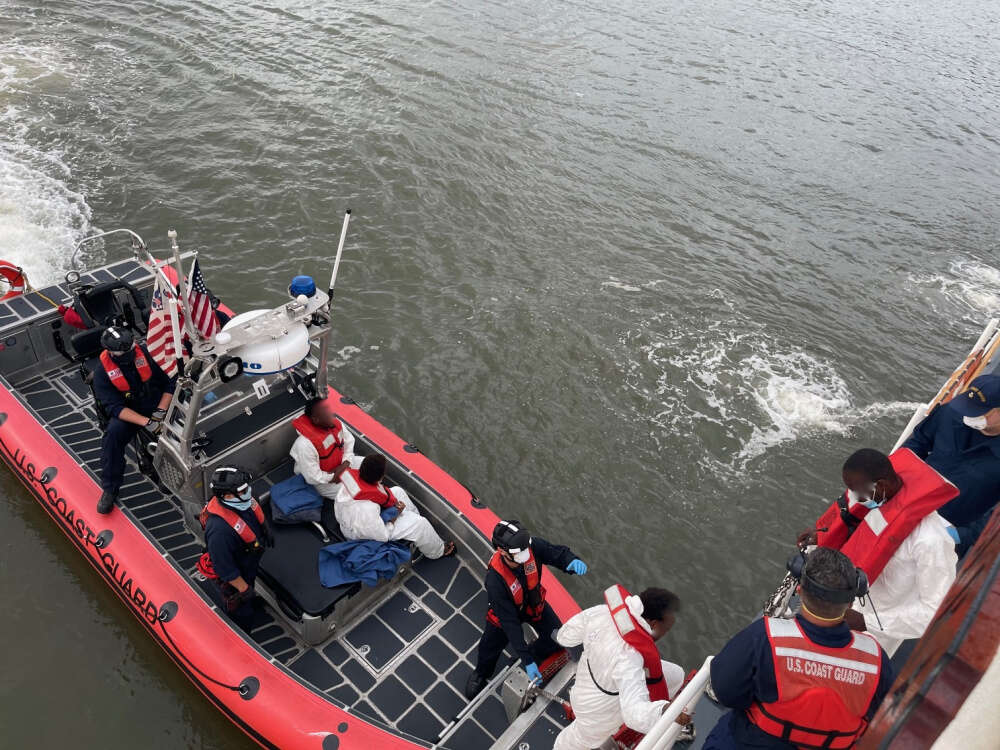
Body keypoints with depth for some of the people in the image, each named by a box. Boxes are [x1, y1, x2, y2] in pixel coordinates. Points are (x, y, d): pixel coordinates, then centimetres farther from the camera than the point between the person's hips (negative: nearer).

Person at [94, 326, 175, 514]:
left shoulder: (145, 354, -7)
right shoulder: (102, 373, -11)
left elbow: (168, 383, -1)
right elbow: (115, 407, -19)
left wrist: (161, 411, -17)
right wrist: (146, 422, -32)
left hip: (157, 405, 2)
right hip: (127, 413, -2)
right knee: (112, 435, -31)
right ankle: (110, 489, -19)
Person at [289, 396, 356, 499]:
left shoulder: (336, 423, -16)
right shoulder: (305, 444, -35)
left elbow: (349, 441, 1)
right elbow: (313, 478, -29)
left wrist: (345, 464, -13)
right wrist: (336, 477, -19)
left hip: (342, 465, 7)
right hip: (323, 480, -7)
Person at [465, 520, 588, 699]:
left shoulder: (533, 545, -36)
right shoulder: (494, 580, -43)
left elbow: (558, 553, -20)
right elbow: (509, 622, -36)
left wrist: (573, 561, -46)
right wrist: (526, 661, -35)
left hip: (535, 604, 3)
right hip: (507, 611, -3)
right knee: (489, 650, 10)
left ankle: (535, 653, 37)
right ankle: (481, 674, 47)